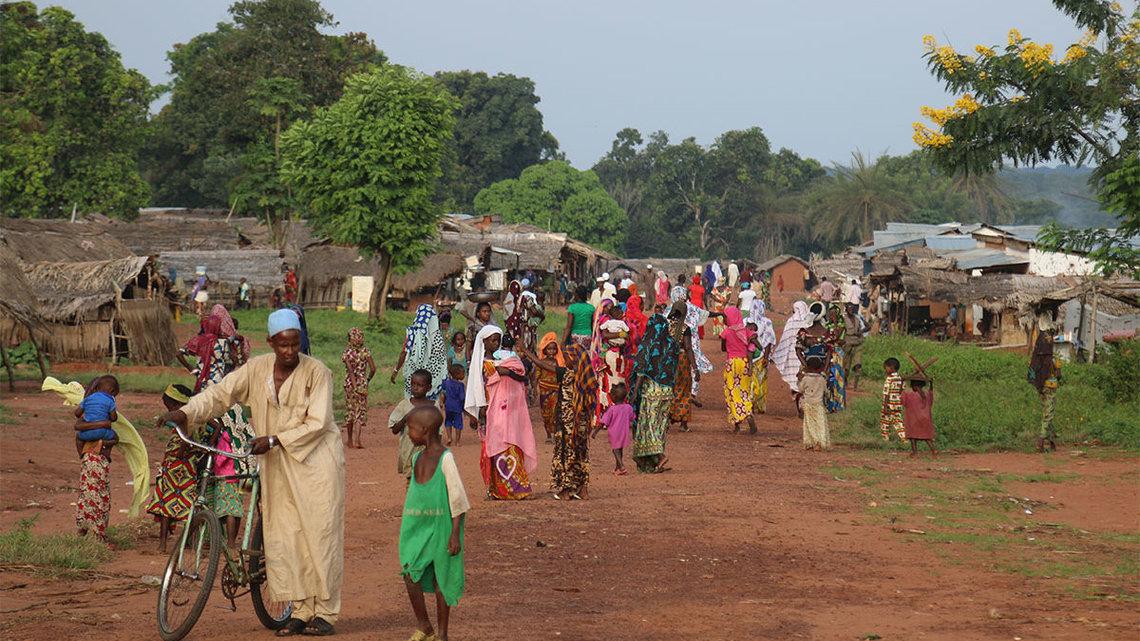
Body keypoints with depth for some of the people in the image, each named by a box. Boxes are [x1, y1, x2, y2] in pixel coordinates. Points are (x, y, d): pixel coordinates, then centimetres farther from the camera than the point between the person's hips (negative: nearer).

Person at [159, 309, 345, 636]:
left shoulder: (317, 372, -10)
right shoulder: (257, 369, 1)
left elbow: (316, 424, -13)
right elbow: (221, 393, -2)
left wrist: (273, 440, -19)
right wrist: (185, 413, -17)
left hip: (316, 459, -4)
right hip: (278, 465, 4)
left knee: (320, 533, -5)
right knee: (284, 536, 1)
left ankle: (325, 612, 2)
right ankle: (300, 610, 9)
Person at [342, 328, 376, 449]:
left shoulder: (347, 351, -7)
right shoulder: (366, 351, -4)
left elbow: (350, 370, -15)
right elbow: (373, 369, -7)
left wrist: (355, 386, -19)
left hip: (350, 384, 1)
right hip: (362, 383, 0)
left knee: (350, 410, 14)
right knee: (360, 411, 1)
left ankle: (350, 440, 24)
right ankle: (357, 440, -14)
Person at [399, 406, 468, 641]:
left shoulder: (445, 459, -12)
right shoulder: (418, 458, 9)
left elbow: (457, 498, -12)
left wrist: (455, 534, -15)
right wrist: (407, 527, 21)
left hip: (440, 527, -6)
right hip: (417, 527, 6)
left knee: (442, 578, 2)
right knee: (410, 573, -4)